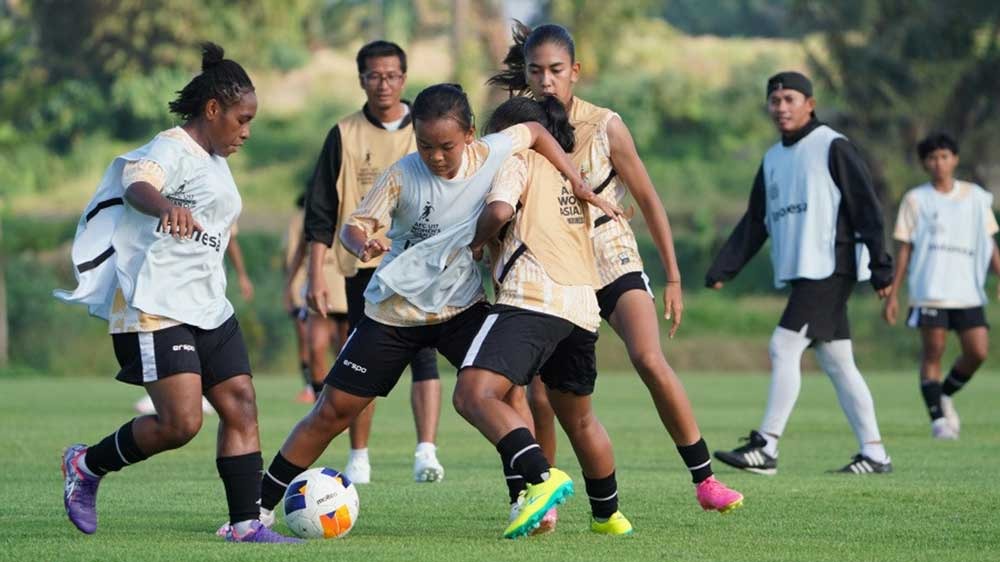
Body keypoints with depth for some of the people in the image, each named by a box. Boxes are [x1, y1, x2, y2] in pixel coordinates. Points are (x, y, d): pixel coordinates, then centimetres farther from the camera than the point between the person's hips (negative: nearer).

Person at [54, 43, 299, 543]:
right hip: (157, 309, -10)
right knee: (180, 423, -14)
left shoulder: (215, 163, 20)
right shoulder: (172, 150, -10)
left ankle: (246, 524, 1)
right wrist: (166, 206, -55)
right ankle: (86, 465, 6)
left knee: (241, 407, -1)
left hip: (207, 309, 10)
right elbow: (137, 186, -33)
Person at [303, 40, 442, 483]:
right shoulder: (345, 135, 4)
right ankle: (358, 459, 12)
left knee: (423, 358, -13)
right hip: (363, 266, 0)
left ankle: (426, 452, -19)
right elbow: (321, 210, 3)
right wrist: (316, 276, -3)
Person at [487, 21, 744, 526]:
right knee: (539, 393, -11)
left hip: (613, 259, -1)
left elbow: (648, 201, -1)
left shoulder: (605, 127, -11)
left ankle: (705, 482, -12)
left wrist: (673, 279, 1)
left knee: (650, 361, -22)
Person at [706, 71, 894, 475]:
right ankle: (874, 453, 11)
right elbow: (755, 222, 20)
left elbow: (867, 209, -9)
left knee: (784, 346, -14)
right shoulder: (773, 159, 17)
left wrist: (880, 268, -15)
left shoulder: (832, 148, -6)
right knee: (836, 362, 8)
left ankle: (766, 447, -14)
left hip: (830, 270, -8)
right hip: (799, 274, 8)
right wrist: (722, 269, 11)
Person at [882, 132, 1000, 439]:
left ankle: (945, 394, 20)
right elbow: (904, 248, 4)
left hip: (968, 290, 2)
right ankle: (938, 417, 2)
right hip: (930, 290, -2)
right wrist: (892, 294, -1)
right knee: (933, 352, -6)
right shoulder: (916, 199, 4)